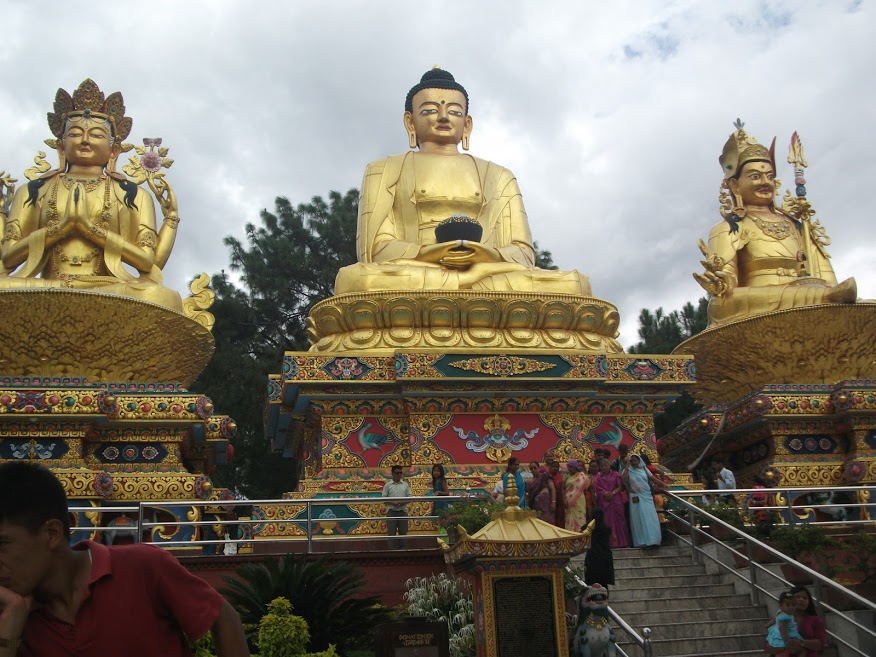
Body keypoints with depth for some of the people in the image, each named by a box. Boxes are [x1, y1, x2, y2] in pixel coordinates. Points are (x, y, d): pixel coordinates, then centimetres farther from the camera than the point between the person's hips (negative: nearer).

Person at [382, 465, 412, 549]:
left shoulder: (405, 485, 9)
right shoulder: (388, 485, 4)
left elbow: (409, 497, 7)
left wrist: (403, 502, -14)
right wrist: (393, 503, -17)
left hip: (403, 511, 2)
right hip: (391, 511, -2)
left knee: (403, 532, 5)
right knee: (391, 533, -1)